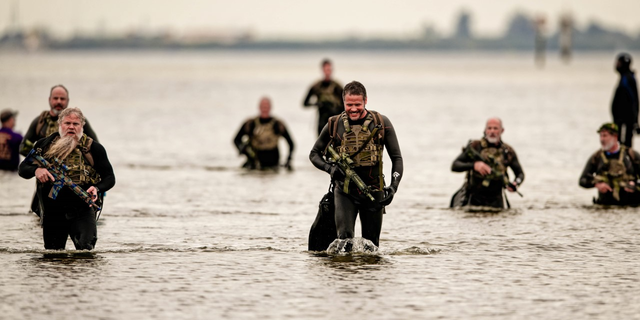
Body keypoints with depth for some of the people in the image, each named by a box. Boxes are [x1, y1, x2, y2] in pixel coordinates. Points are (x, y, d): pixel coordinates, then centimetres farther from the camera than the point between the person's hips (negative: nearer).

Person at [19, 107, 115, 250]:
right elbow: (22, 169, 10)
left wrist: (97, 189, -18)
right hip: (52, 213, 3)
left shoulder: (93, 148, 1)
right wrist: (36, 170, -13)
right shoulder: (45, 145, 7)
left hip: (82, 211, -3)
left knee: (85, 249, -22)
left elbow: (109, 178, 4)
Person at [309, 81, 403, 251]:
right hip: (344, 190, -1)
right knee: (344, 242, -18)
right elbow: (314, 154, 12)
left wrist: (393, 186, -11)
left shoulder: (381, 124, -1)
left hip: (373, 191, 1)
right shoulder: (334, 125, 0)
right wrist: (329, 168, -10)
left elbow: (396, 158, 4)